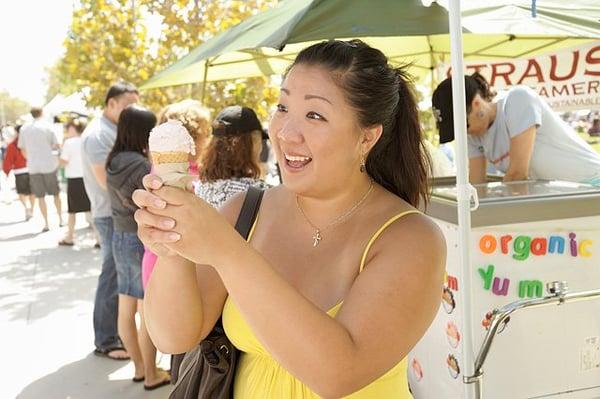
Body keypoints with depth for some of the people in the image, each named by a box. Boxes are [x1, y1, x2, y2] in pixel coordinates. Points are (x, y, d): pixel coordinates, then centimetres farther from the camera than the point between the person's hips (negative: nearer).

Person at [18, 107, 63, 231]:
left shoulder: (24, 128, 2)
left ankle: (46, 224, 5)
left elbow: (22, 149, 8)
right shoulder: (47, 127, -5)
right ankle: (60, 219, 18)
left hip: (33, 167, 1)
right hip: (49, 165, -1)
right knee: (56, 194, 14)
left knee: (40, 196, 7)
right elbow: (56, 145, -4)